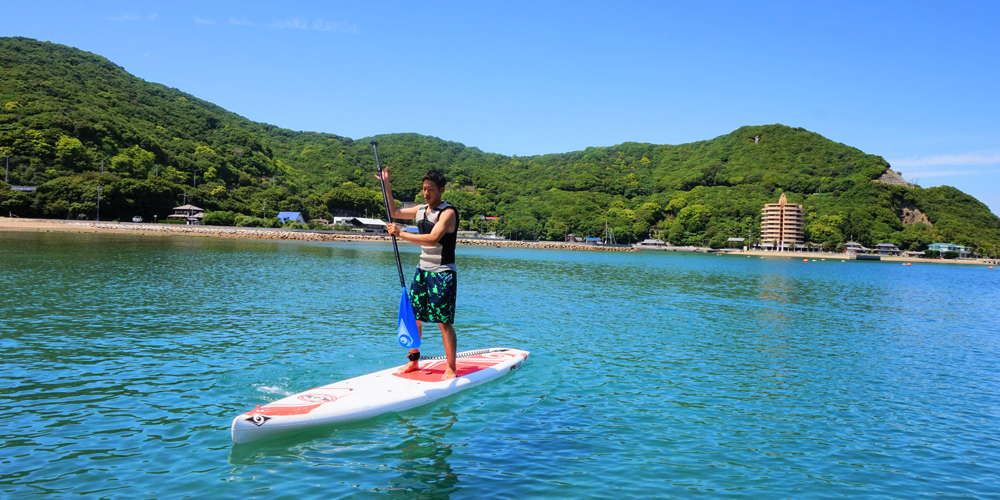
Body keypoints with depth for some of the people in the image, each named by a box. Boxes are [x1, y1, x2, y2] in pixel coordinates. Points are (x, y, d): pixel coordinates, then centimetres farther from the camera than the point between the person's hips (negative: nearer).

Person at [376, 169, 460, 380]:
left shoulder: (448, 212, -14)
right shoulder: (421, 210, 11)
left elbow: (432, 239, -28)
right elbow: (394, 213, 27)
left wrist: (401, 234, -27)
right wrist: (387, 187, 18)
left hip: (442, 273, -8)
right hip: (422, 270, 8)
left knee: (444, 322, -7)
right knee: (413, 317, 9)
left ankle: (451, 369, 0)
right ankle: (413, 360, 22)